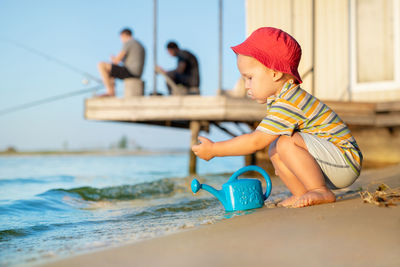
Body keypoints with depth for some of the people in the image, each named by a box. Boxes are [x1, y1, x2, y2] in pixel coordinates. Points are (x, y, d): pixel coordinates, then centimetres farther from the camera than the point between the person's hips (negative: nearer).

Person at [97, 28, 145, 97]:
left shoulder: (127, 43, -7)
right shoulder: (141, 46, 22)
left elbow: (117, 60, -12)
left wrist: (113, 59, 13)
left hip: (129, 72, -10)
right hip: (137, 75, 10)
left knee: (101, 65, -9)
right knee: (109, 70, 28)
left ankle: (110, 92, -9)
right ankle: (112, 93, 13)